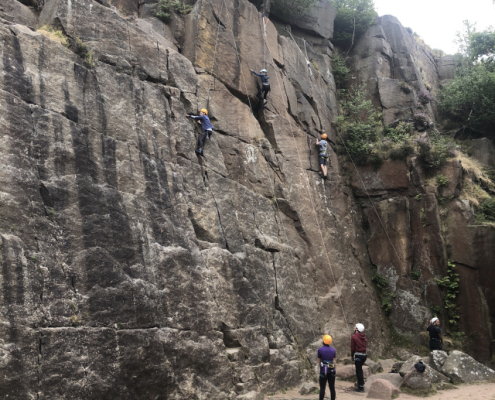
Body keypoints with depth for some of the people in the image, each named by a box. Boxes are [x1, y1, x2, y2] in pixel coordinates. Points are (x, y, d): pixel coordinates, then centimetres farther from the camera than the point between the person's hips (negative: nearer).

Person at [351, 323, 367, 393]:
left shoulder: (354, 336, -8)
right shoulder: (364, 337, 10)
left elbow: (352, 347, -6)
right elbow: (364, 346, 12)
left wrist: (352, 355, 8)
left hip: (358, 355, -7)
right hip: (364, 355, 7)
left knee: (359, 371, -1)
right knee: (360, 370, 19)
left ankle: (361, 387, 2)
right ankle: (361, 385, 25)